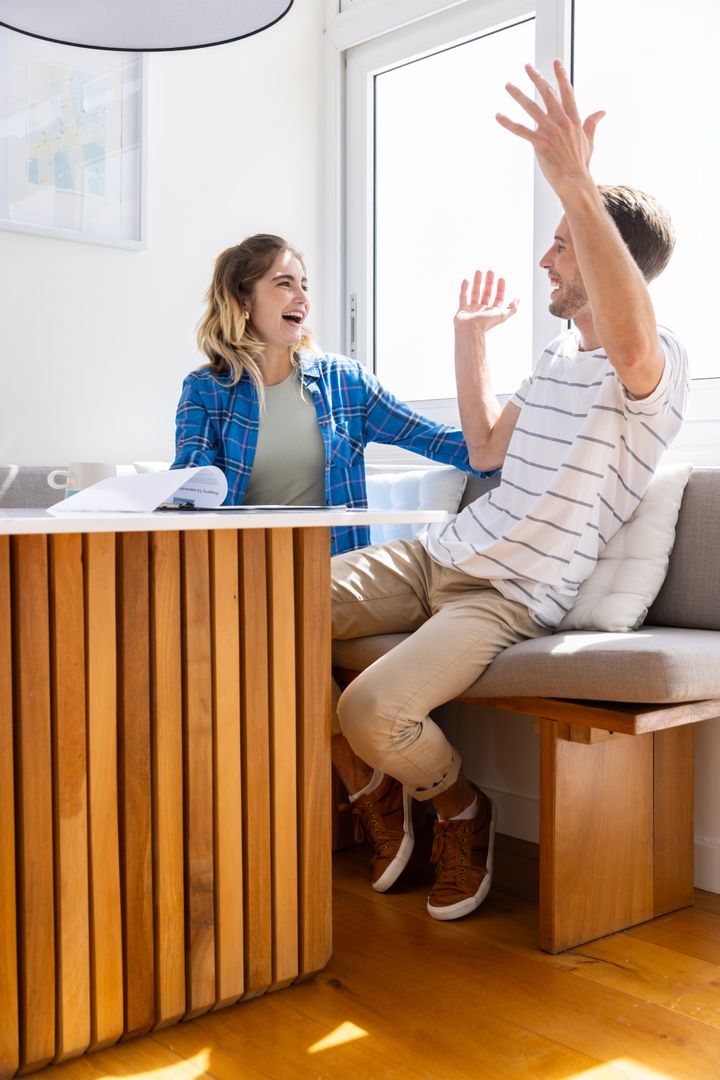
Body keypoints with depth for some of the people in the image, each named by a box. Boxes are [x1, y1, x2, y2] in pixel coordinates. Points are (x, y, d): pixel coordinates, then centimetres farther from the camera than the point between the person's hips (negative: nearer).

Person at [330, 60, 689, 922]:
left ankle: (462, 809, 7)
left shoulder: (657, 368, -11)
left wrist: (576, 187, -44)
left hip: (513, 593, -8)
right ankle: (374, 798, 12)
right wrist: (469, 340, 25)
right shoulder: (558, 356, 18)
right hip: (437, 555, 8)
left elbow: (630, 342, -38)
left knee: (371, 711, -31)